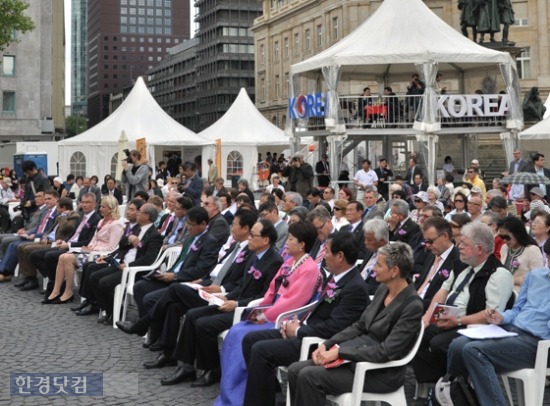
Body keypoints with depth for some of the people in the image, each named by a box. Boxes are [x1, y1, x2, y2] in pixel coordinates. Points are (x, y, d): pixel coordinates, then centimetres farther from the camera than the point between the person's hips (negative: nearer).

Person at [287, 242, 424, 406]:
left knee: (309, 376, -22)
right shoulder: (383, 290, 7)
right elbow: (359, 326, 13)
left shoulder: (412, 306, -20)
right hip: (357, 356, 8)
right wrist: (326, 345, -1)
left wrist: (339, 352, -23)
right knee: (295, 370, -7)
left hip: (381, 373, -8)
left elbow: (386, 352, -25)